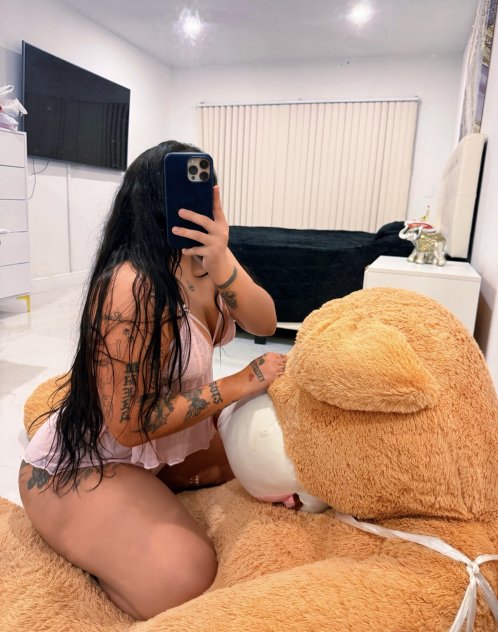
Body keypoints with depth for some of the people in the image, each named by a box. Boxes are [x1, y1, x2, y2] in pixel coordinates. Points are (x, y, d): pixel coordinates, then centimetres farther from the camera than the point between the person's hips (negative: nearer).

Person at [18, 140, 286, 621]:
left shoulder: (202, 259, -6)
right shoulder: (133, 286, -31)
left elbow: (264, 324, -17)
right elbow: (130, 425, -27)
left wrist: (221, 266, -35)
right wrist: (240, 384, -25)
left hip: (165, 439, 8)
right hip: (81, 463, -8)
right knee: (184, 580, -23)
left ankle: (154, 489, 17)